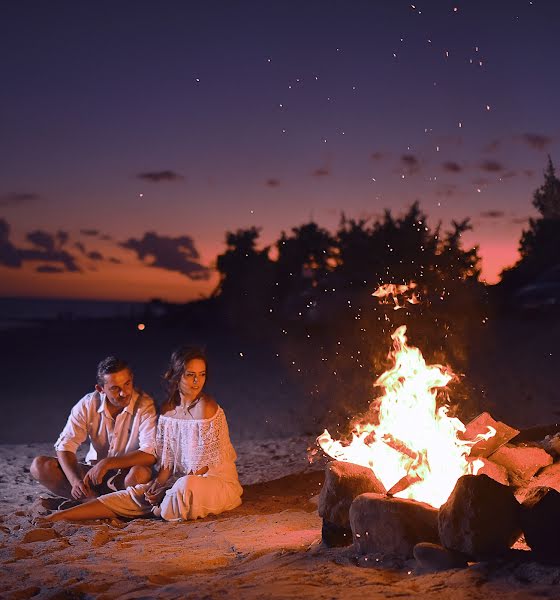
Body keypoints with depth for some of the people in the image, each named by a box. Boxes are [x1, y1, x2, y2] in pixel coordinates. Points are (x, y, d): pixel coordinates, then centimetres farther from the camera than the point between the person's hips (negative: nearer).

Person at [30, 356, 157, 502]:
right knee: (39, 465, -15)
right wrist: (75, 481, -28)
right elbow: (64, 446, -10)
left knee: (140, 473, -38)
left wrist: (107, 463, -31)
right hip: (94, 472, 3)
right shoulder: (87, 404, -7)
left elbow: (149, 455, -24)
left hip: (126, 475, -3)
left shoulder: (144, 405, -16)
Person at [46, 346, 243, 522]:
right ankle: (61, 516, -10)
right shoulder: (168, 408, 5)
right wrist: (157, 483, -13)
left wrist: (166, 491, -15)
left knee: (186, 486, -38)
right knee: (136, 494, -11)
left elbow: (203, 463, -17)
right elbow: (167, 459, 6)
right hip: (180, 479, 6)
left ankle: (159, 512, -7)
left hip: (216, 481, -6)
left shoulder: (205, 406, -17)